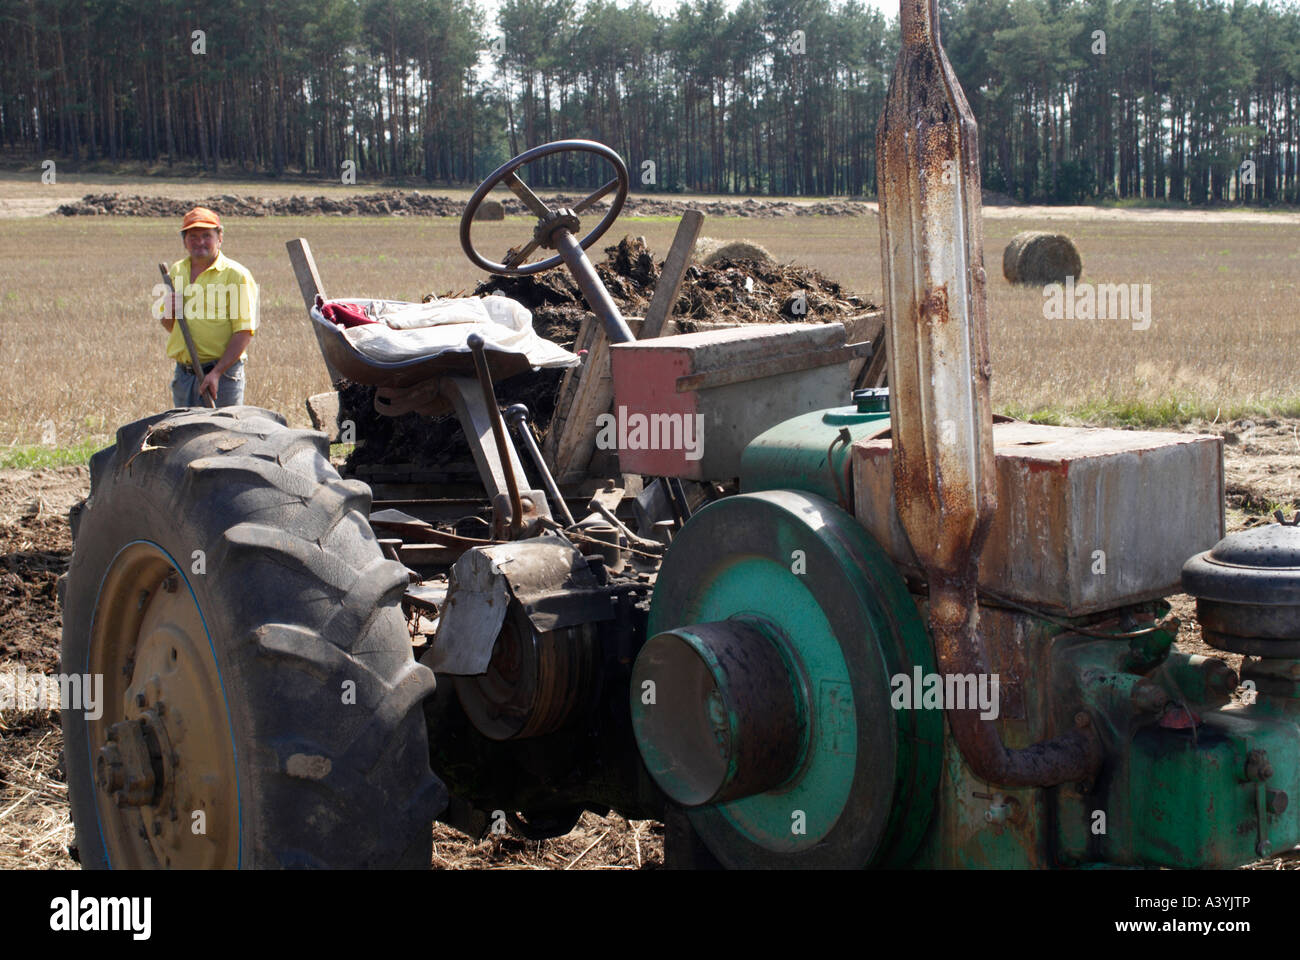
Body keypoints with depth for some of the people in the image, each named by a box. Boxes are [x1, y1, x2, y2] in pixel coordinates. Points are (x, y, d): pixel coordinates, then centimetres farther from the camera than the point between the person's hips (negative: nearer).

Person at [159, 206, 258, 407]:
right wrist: (170, 311, -3)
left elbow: (244, 332, -13)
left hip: (223, 374, -6)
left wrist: (217, 373, -19)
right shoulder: (176, 271, 12)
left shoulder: (236, 275, -7)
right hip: (183, 373, 6)